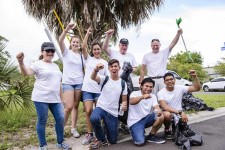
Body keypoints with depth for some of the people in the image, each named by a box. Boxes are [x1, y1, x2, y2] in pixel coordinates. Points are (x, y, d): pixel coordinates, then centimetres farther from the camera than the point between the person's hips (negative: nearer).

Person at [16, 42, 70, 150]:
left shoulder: (55, 66, 17)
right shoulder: (38, 64, -3)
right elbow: (26, 73, -18)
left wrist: (61, 97, 20)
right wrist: (21, 62, -36)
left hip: (55, 99, 6)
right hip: (41, 98, -6)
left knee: (60, 119, 6)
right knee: (42, 121, 5)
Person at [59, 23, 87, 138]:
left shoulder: (82, 55, 11)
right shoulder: (66, 52, 1)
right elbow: (60, 41, -16)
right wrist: (67, 29, -27)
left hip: (79, 82, 3)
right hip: (68, 82, -3)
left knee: (75, 106, 6)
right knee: (69, 107, -10)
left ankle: (73, 128, 16)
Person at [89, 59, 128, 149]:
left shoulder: (123, 83, 3)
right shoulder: (105, 79, -5)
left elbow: (124, 100, 7)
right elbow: (93, 77, -27)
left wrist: (124, 105, -18)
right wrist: (96, 69, -49)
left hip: (113, 113, 2)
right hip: (101, 107, -2)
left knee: (113, 141, 6)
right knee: (94, 118, -39)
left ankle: (106, 127, 40)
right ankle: (101, 140, -7)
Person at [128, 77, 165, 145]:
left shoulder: (153, 96, 7)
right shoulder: (135, 93, -9)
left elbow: (156, 106, -10)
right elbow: (131, 102, -31)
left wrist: (159, 111, -35)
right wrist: (143, 97, -49)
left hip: (146, 119, 5)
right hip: (135, 121, -5)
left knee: (160, 116, -22)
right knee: (140, 142, -25)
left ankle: (151, 136, -1)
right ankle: (138, 132, 11)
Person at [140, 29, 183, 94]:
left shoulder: (164, 53, 10)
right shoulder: (146, 56, 11)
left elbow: (173, 44, -2)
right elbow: (142, 70, 10)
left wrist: (178, 33, -17)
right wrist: (141, 82, 3)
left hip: (162, 79, 0)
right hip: (151, 80, 0)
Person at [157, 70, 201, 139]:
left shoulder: (180, 88, -4)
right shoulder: (161, 93, -13)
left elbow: (197, 88, -5)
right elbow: (165, 107, -26)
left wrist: (194, 77, -19)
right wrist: (180, 112, -33)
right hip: (168, 114, -3)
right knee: (167, 114, -38)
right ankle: (167, 130, -5)